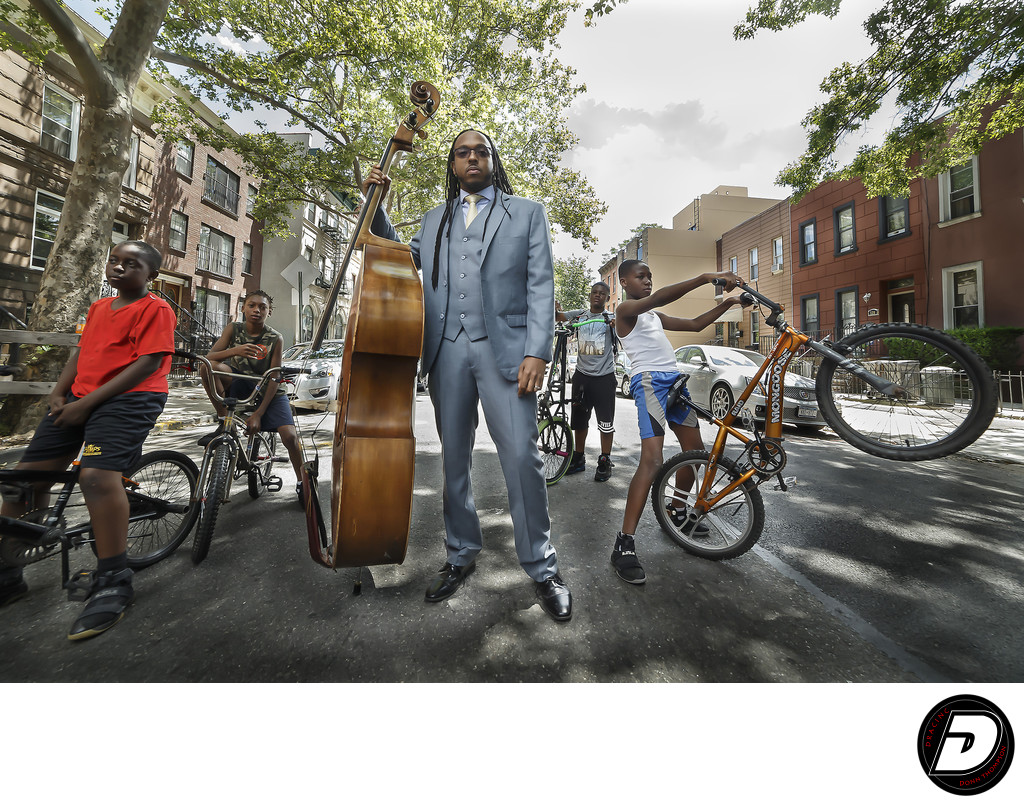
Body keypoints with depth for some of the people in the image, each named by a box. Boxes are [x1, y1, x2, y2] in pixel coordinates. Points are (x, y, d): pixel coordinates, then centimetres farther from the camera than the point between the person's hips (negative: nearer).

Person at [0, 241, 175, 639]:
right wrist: (58, 393, 4)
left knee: (97, 475, -26)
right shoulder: (98, 307, 21)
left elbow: (147, 364, -13)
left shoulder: (156, 309, -4)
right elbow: (81, 351, 21)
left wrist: (88, 402, -14)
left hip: (127, 399, -9)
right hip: (78, 399, 9)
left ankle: (113, 583, -17)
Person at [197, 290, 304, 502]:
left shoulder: (274, 338, -11)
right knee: (207, 367, -27)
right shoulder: (234, 329, -4)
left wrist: (258, 413, -21)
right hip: (239, 384, 2)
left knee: (289, 436, -22)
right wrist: (234, 351, -37)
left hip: (268, 390, -2)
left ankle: (301, 483, 0)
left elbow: (274, 379, -13)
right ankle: (224, 422, -15)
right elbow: (209, 357, -13)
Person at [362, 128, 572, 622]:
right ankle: (461, 554, 26)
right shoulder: (434, 222, 24)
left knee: (521, 457, -9)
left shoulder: (526, 213, 14)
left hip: (504, 348, -3)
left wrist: (536, 351, -10)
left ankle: (542, 567, 10)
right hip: (447, 350, 4)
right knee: (453, 458, 8)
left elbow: (540, 285, 3)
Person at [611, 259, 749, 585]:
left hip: (673, 381, 9)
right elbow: (658, 298, -21)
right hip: (649, 381, -9)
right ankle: (624, 545, -20)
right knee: (652, 461, -22)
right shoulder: (625, 310, -1)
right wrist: (706, 277, -28)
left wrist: (727, 303, 19)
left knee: (695, 451, 14)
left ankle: (678, 512, 33)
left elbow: (695, 324, 30)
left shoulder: (654, 316, 26)